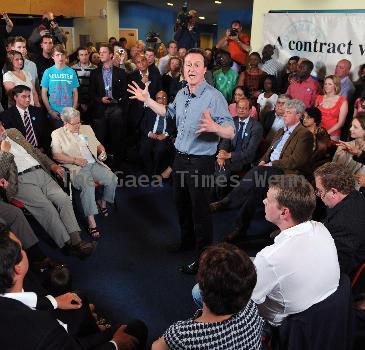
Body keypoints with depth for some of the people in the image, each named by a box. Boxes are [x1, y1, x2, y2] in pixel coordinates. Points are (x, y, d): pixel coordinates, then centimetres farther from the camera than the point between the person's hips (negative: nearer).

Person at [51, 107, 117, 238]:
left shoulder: (86, 128, 21)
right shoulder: (57, 134, 5)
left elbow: (98, 144, 27)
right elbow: (56, 155, -6)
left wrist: (102, 152, 4)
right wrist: (75, 160, -16)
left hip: (94, 163, 5)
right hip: (77, 168, -5)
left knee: (112, 179, -19)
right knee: (88, 185, -34)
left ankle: (103, 203, 10)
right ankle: (91, 222, -30)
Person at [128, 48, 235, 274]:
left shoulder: (214, 97, -18)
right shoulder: (181, 94, 6)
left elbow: (231, 132, -24)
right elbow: (169, 112, 28)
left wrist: (214, 127, -44)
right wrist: (147, 100, 24)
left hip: (201, 162, -8)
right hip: (181, 158, 8)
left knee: (200, 209, 1)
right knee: (181, 203, 21)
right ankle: (187, 240, 43)